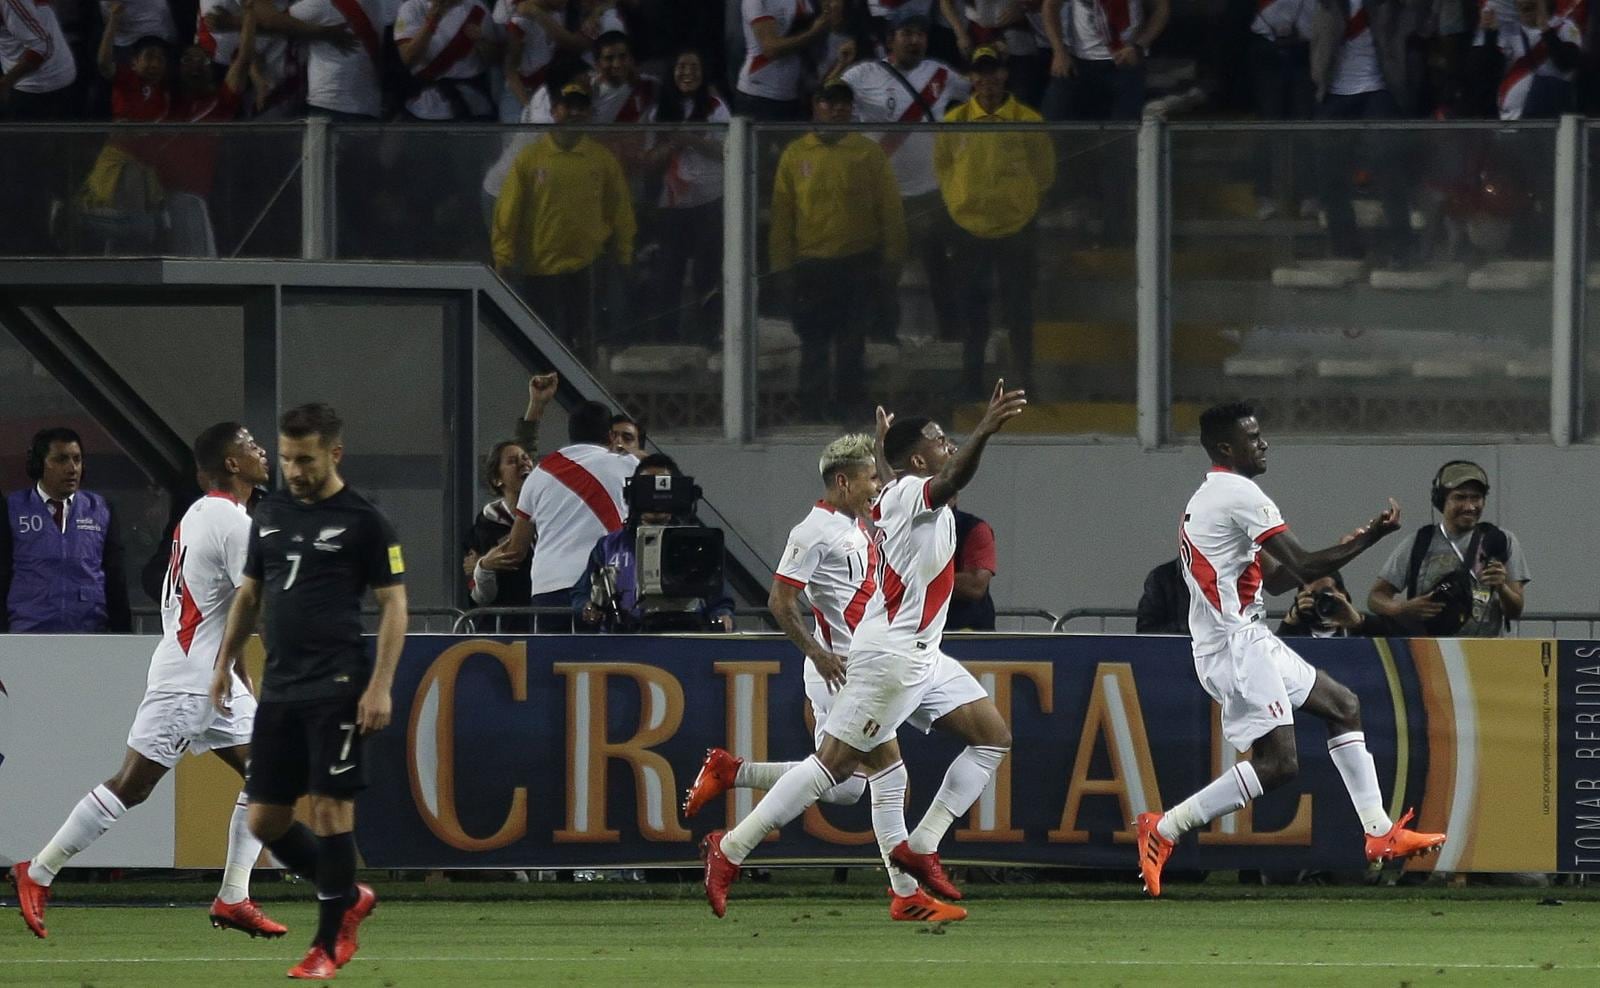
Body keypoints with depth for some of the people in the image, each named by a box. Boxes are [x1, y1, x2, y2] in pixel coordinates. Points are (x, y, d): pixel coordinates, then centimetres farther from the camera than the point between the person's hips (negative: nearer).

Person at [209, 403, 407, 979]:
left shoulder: (363, 521, -6)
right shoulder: (269, 514, 12)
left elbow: (393, 606, -6)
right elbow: (250, 593, 23)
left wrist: (380, 686, -14)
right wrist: (225, 661, 17)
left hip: (335, 690, -6)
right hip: (279, 689, 6)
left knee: (330, 808, -7)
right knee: (265, 819, 5)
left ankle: (329, 946, 2)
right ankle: (348, 898, 26)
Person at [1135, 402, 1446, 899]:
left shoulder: (1210, 498, 20)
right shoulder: (1238, 494, -13)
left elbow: (1275, 578, 23)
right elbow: (1304, 567, -17)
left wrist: (1345, 547, 14)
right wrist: (1368, 538, -9)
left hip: (1249, 639, 11)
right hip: (1235, 647, -11)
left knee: (1344, 706, 15)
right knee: (1278, 762, -15)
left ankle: (1380, 834, 15)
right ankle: (1163, 829, -9)